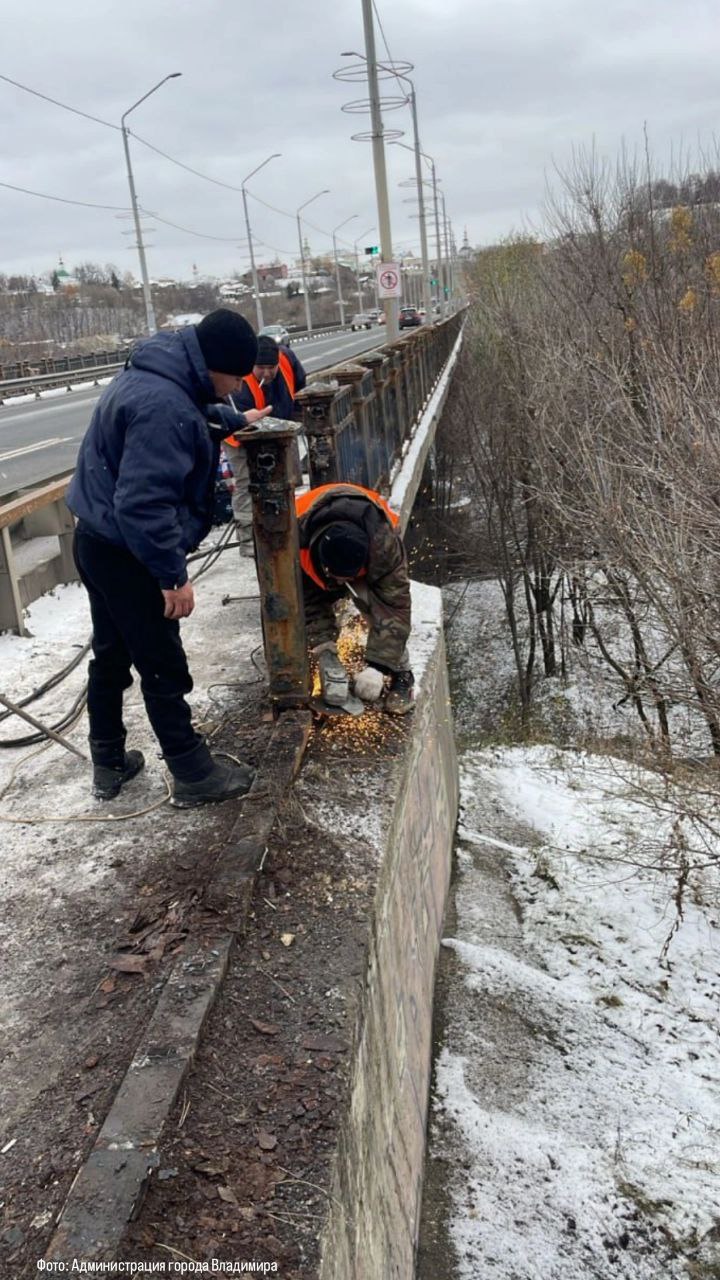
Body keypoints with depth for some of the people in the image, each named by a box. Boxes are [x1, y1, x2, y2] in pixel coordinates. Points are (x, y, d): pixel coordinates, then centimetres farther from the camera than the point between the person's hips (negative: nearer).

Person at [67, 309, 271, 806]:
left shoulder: (155, 378, 6)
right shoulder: (163, 406, -27)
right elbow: (144, 503, -32)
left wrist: (233, 420, 31)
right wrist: (174, 575, -26)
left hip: (100, 543, 11)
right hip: (128, 556, -10)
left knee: (111, 656, 20)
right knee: (164, 668, 2)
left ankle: (109, 763, 34)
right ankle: (193, 774, 17)